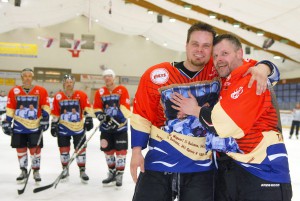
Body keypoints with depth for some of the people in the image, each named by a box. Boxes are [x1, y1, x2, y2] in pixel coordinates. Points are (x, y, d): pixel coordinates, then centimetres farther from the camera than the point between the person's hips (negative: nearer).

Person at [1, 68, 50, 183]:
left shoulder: (41, 91, -2)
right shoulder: (14, 91, 3)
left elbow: (45, 106, 3)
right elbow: (10, 109, 5)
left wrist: (45, 119, -5)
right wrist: (7, 123, 2)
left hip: (35, 126, -2)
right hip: (19, 126, 2)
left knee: (35, 149, 0)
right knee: (20, 149, 8)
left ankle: (36, 171, 16)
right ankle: (23, 171, 23)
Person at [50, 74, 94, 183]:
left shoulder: (81, 95, -5)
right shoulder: (58, 96, 1)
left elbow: (87, 108, -5)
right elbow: (55, 114, 6)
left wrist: (89, 119, -14)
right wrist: (53, 125, 6)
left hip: (78, 127, -1)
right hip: (63, 127, 2)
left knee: (80, 149, 1)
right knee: (64, 149, 8)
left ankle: (82, 171, 13)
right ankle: (65, 170, 25)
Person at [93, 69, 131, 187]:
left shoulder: (122, 90, -4)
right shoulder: (100, 92, 6)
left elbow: (125, 108, -11)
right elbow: (96, 108, 5)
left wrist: (116, 120, -22)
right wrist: (101, 115, -17)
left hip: (120, 125, -4)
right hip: (106, 127, 4)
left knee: (120, 151, -2)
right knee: (108, 151, 11)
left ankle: (119, 175, 10)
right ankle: (112, 174, 26)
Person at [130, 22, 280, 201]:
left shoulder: (219, 70, -4)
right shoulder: (157, 75, -4)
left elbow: (250, 66, 1)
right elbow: (141, 114, 2)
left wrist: (262, 68, -23)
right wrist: (137, 150, -2)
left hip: (201, 168, 1)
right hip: (158, 163, 0)